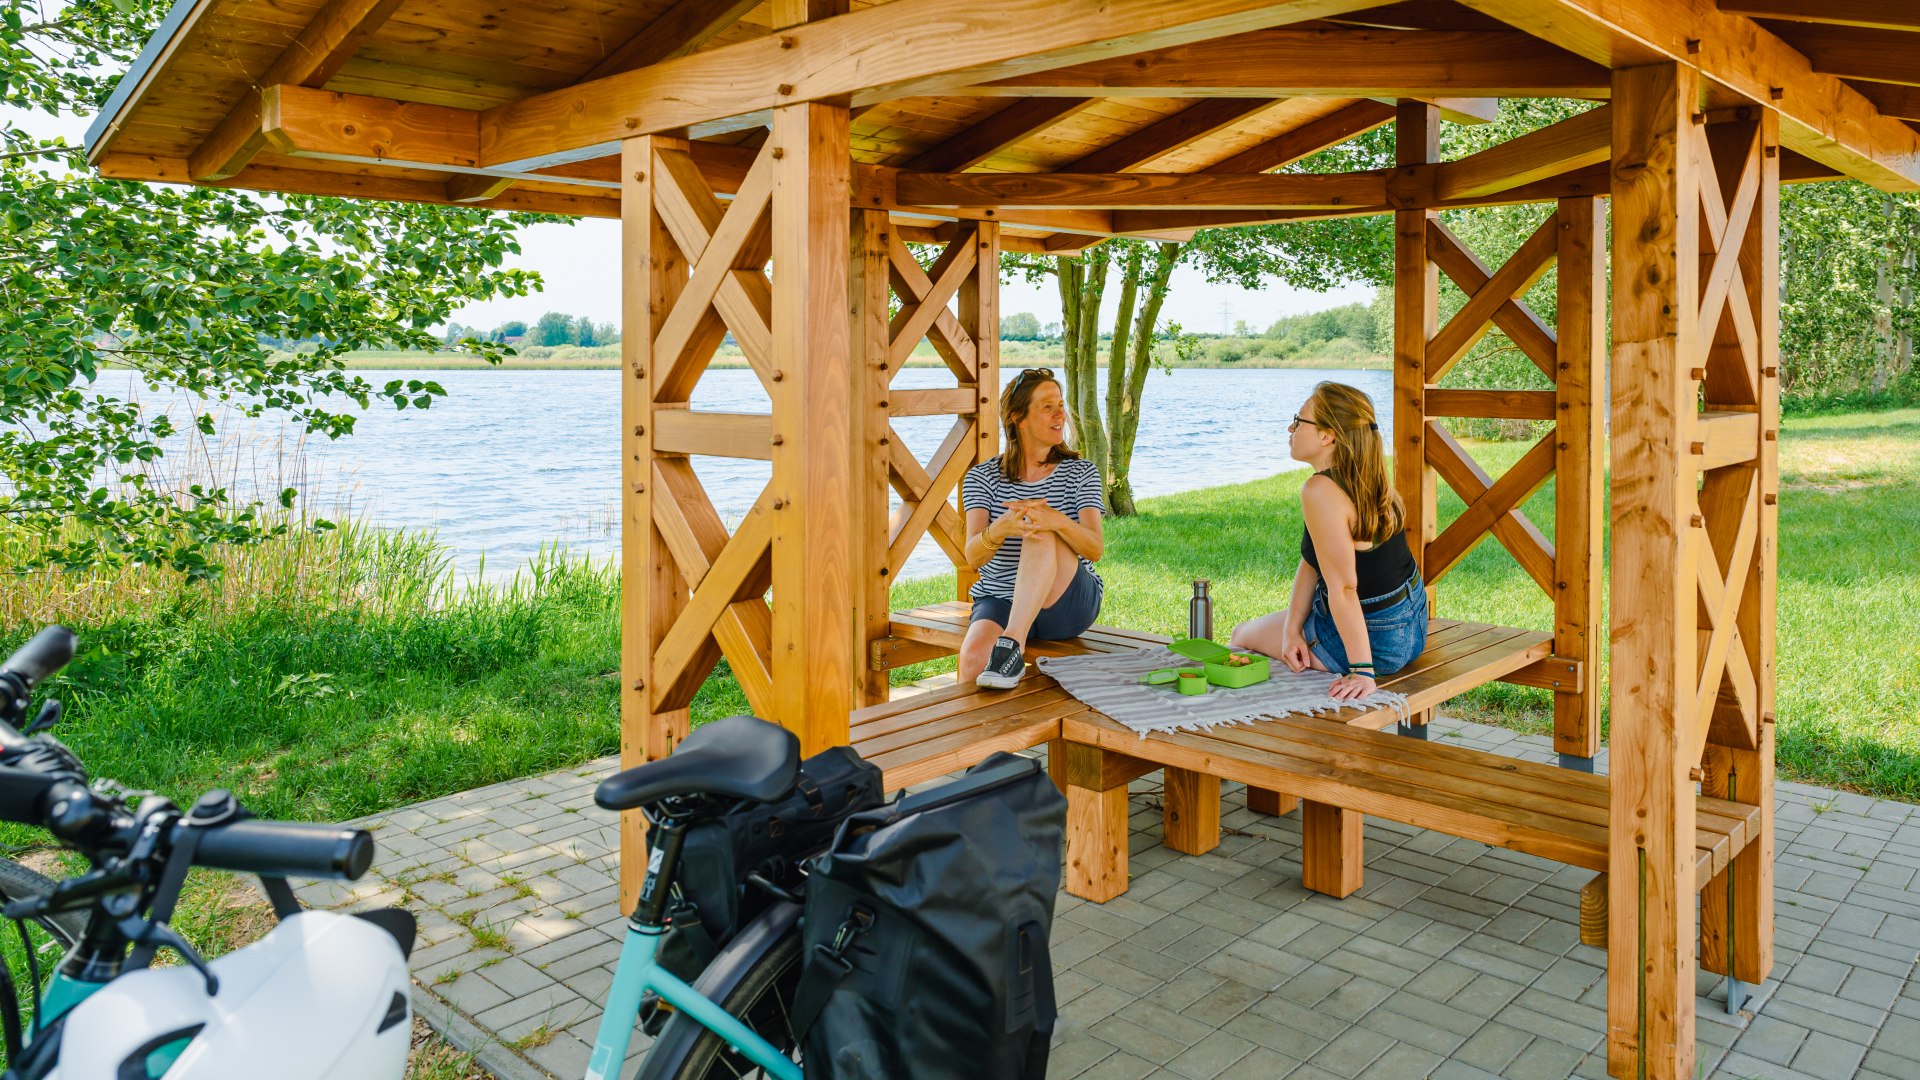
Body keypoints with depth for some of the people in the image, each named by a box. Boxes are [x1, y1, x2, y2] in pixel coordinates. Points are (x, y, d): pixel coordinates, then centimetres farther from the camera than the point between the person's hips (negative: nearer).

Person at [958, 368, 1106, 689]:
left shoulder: (1081, 473, 5)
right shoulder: (983, 477, 4)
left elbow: (1095, 549, -11)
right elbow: (973, 557, -11)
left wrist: (1058, 520, -34)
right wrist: (1001, 528, -36)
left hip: (1068, 605, 0)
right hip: (1000, 601, 1)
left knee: (1042, 534, -31)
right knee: (973, 658, -33)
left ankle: (1012, 643, -39)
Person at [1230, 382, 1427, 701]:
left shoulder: (1321, 490, -28)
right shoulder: (1367, 479, 1)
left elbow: (1343, 588, -30)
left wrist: (1363, 671, -28)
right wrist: (1292, 628, -3)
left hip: (1372, 639, -9)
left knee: (1241, 637, 14)